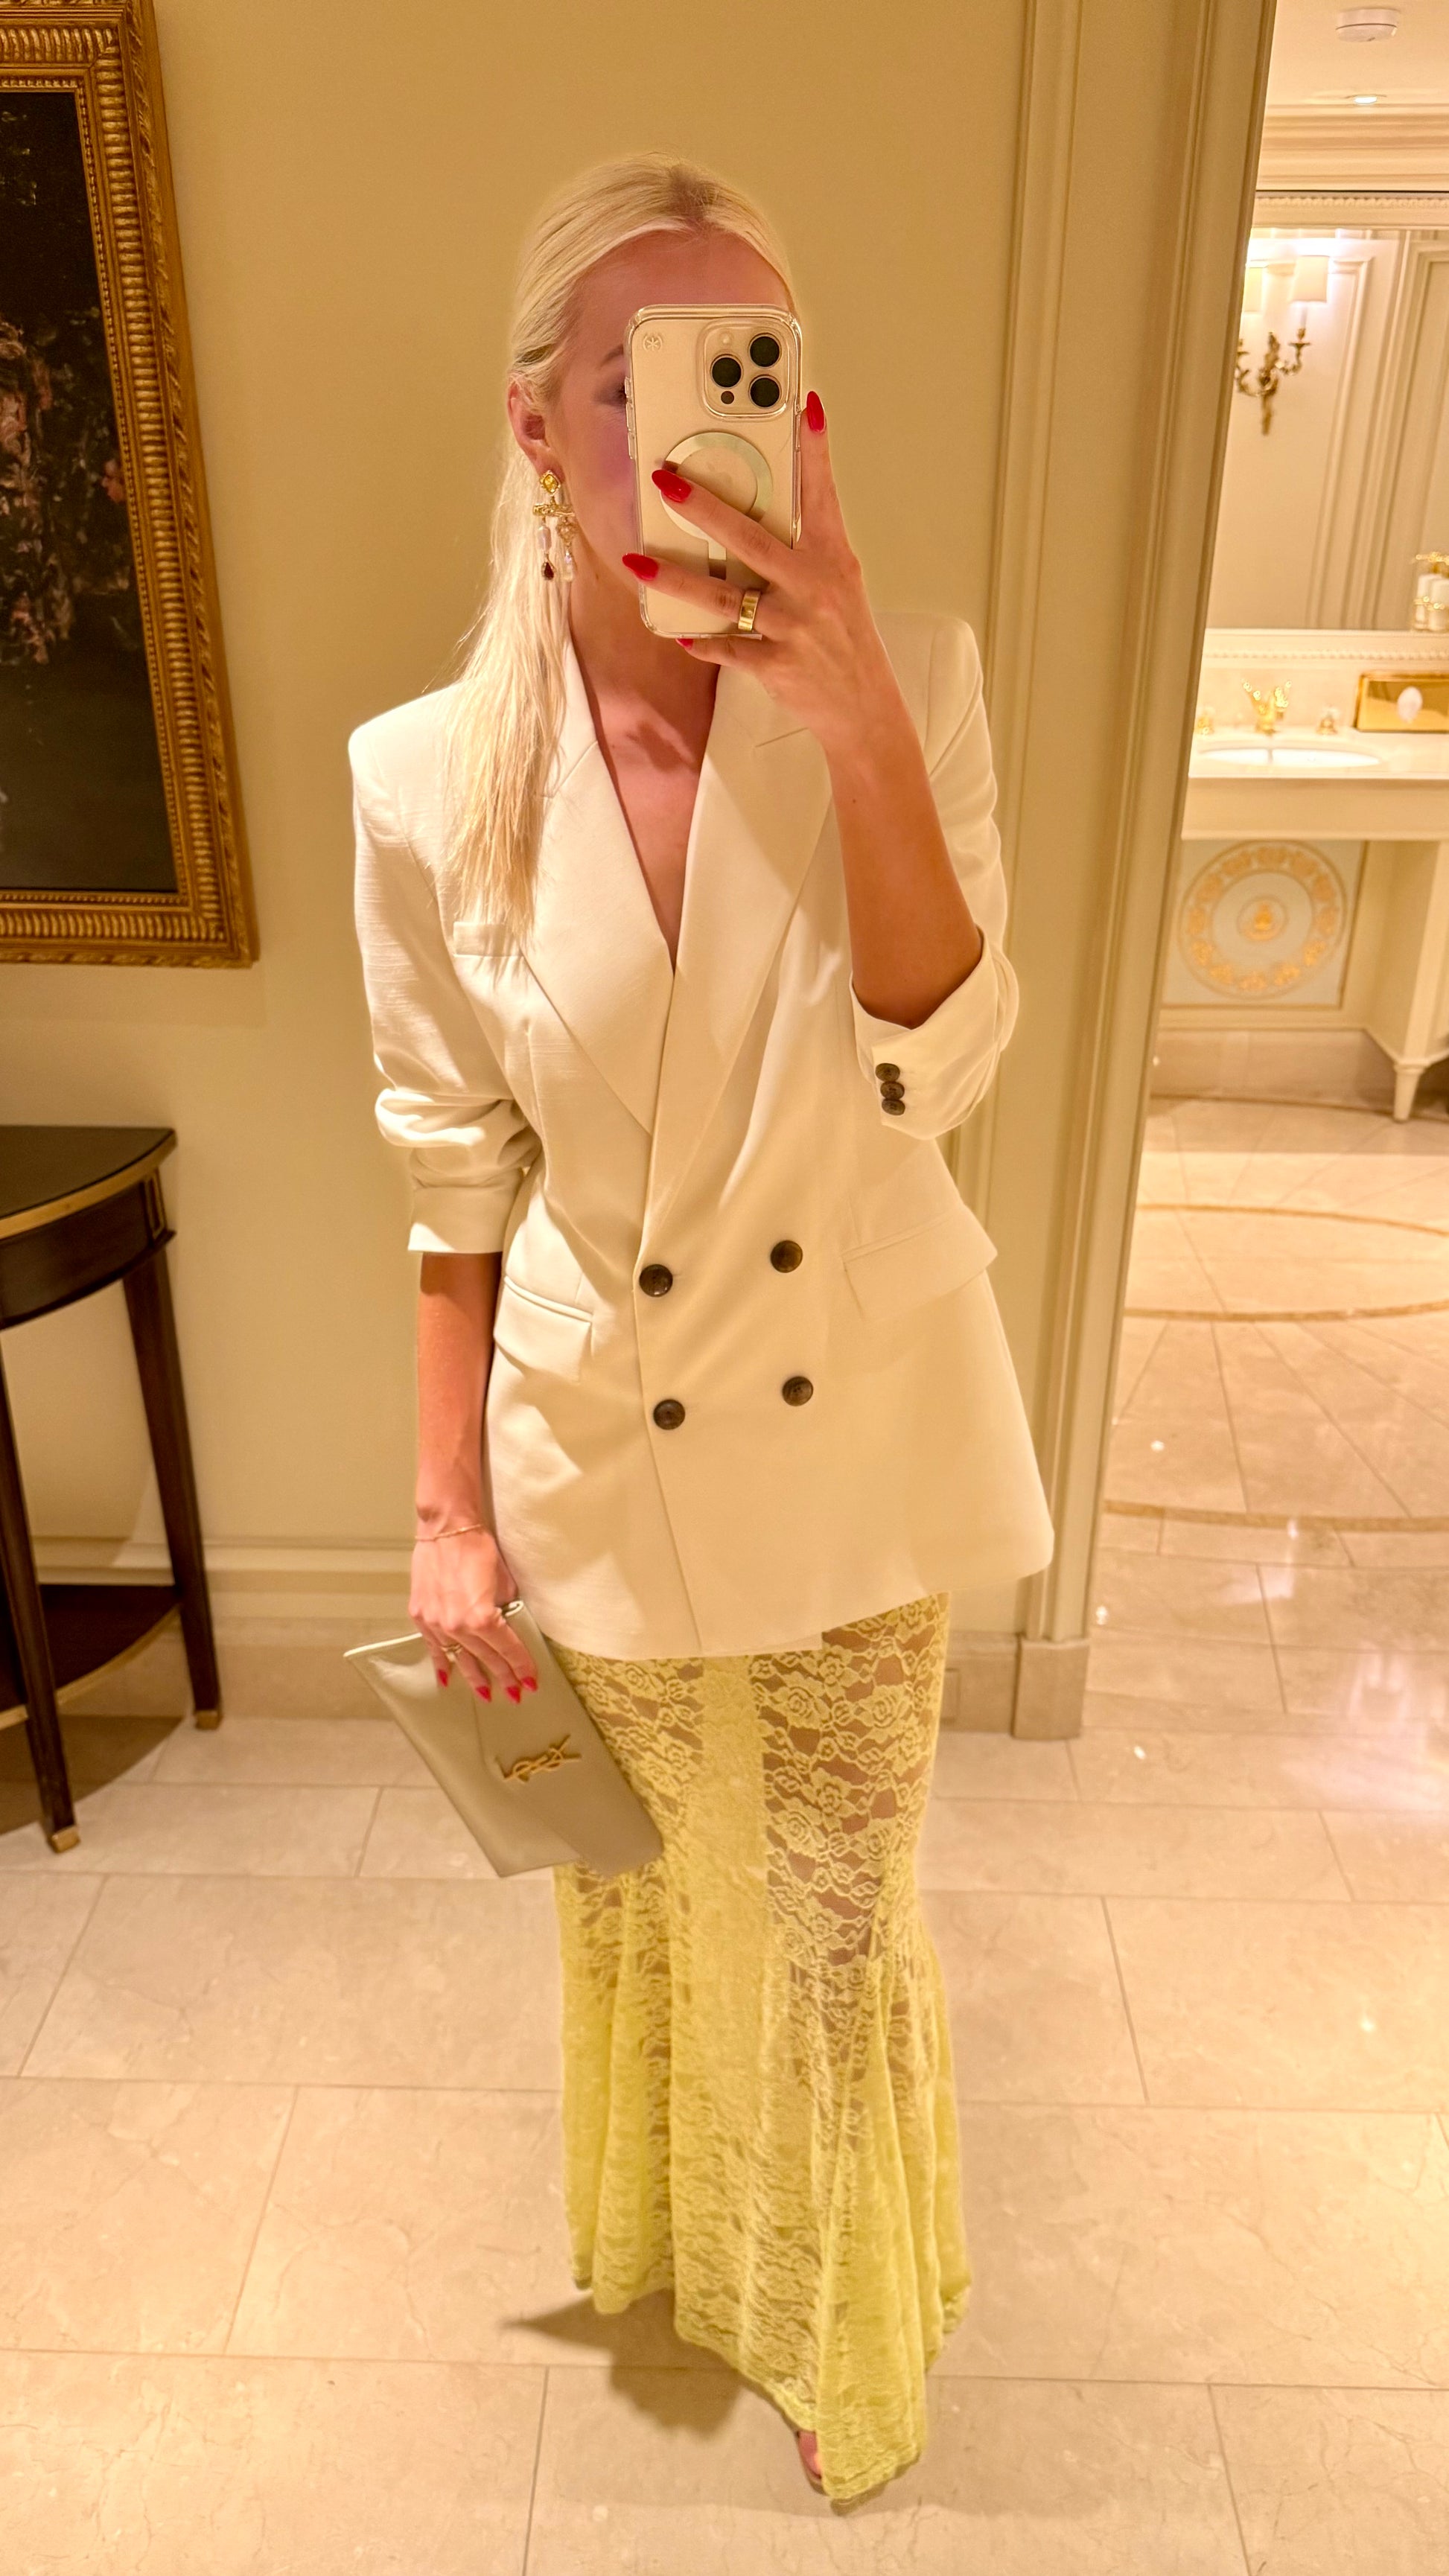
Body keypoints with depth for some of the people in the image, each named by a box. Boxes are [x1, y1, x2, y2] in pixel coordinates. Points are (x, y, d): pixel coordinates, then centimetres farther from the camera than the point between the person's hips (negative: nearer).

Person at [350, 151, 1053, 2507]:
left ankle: (840, 2323, 52)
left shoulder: (908, 685, -11)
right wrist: (451, 1511, 0)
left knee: (843, 1917, 19)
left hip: (865, 1439, 0)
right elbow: (457, 1177, -4)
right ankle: (675, 2231, 59)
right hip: (607, 1460, 1)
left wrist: (854, 715, -32)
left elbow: (938, 1067, -20)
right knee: (653, 1896, 24)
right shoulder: (431, 775, -11)